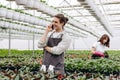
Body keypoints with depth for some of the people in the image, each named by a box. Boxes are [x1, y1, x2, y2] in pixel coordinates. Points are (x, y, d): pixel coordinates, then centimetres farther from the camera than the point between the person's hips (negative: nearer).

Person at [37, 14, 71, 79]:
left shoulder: (66, 37, -5)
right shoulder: (49, 34, 10)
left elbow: (57, 51, -15)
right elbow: (39, 45, -3)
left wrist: (45, 47, -1)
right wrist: (46, 31, -4)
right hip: (44, 67, 4)